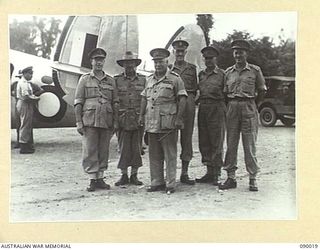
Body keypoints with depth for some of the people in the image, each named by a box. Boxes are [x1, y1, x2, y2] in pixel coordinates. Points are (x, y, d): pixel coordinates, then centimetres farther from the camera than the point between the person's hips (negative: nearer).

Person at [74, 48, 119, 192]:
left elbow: (115, 103, 13)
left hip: (106, 122, 3)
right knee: (89, 151, -2)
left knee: (104, 151, 6)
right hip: (89, 121, -2)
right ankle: (92, 180, 6)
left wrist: (115, 122, 5)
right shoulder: (84, 79, 6)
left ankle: (100, 178, 16)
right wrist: (78, 122, -5)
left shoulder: (110, 81, 13)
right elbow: (78, 102, 2)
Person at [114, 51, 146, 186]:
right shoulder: (116, 80, 5)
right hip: (123, 120, -1)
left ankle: (134, 175, 16)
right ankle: (124, 175, 13)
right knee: (124, 148, 2)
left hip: (138, 120, 1)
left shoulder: (143, 80, 8)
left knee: (137, 148, 5)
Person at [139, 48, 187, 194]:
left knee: (170, 155, -1)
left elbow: (182, 99, -5)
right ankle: (156, 182, 18)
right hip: (152, 123, 6)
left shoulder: (175, 79, -1)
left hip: (168, 124, -6)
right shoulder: (150, 79, 16)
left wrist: (178, 118, -12)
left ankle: (170, 184, 5)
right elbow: (144, 98, 22)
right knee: (154, 155, 10)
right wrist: (141, 115, 15)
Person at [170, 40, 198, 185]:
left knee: (187, 137, 2)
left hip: (188, 103, 1)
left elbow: (195, 88, 17)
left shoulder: (192, 68, 14)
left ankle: (184, 173, 8)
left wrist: (192, 100, 5)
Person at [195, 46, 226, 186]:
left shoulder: (222, 74, 0)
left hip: (216, 108, -5)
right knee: (204, 143, 6)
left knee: (216, 143, -4)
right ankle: (209, 172, 15)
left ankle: (216, 174, 2)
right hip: (202, 108, 6)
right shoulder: (201, 74, 15)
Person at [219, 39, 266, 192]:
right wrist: (231, 106, 8)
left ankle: (252, 179, 7)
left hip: (249, 109, -3)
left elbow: (262, 91, 9)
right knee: (231, 144, 3)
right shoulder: (228, 72, 10)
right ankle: (231, 178, 10)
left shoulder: (255, 70, 2)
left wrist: (251, 105, 8)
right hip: (232, 109, 3)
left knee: (249, 145, -1)